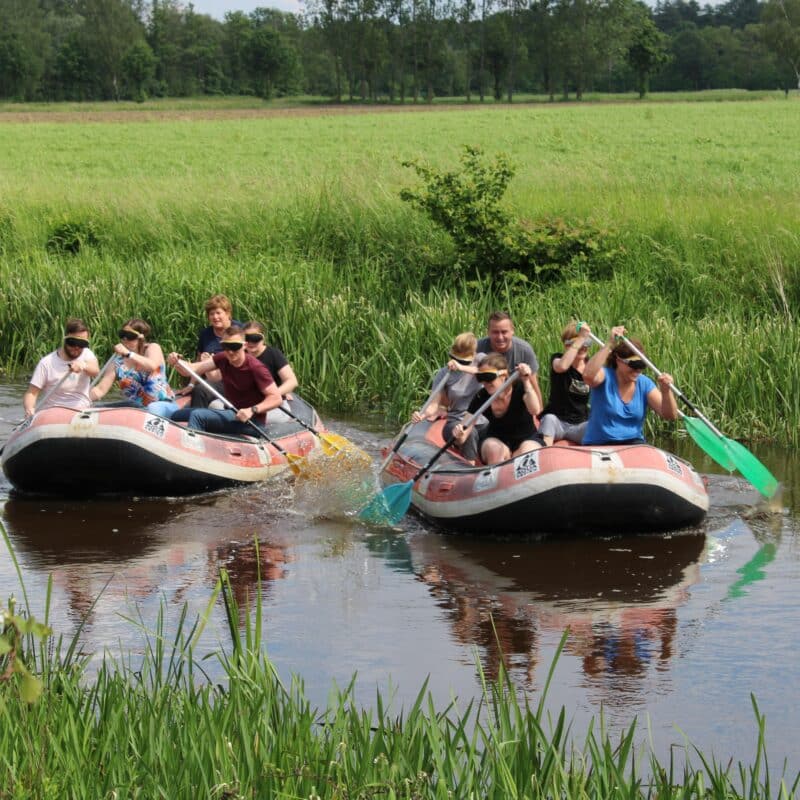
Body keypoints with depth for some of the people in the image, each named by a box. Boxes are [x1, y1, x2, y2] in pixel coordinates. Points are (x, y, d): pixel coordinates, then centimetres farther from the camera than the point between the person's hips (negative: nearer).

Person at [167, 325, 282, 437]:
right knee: (177, 415, 8)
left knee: (198, 415, -26)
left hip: (251, 421, -8)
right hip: (231, 414, 8)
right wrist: (176, 363, -26)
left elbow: (276, 398, -22)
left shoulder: (255, 368, -20)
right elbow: (192, 370, -6)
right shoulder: (222, 359, 0)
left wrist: (252, 410, -35)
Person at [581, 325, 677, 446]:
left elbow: (670, 415, -1)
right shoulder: (606, 377, -6)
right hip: (599, 445, -3)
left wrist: (666, 391, -21)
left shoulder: (644, 384, 5)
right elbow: (588, 375, -32)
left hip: (633, 444, 3)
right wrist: (610, 344, -32)